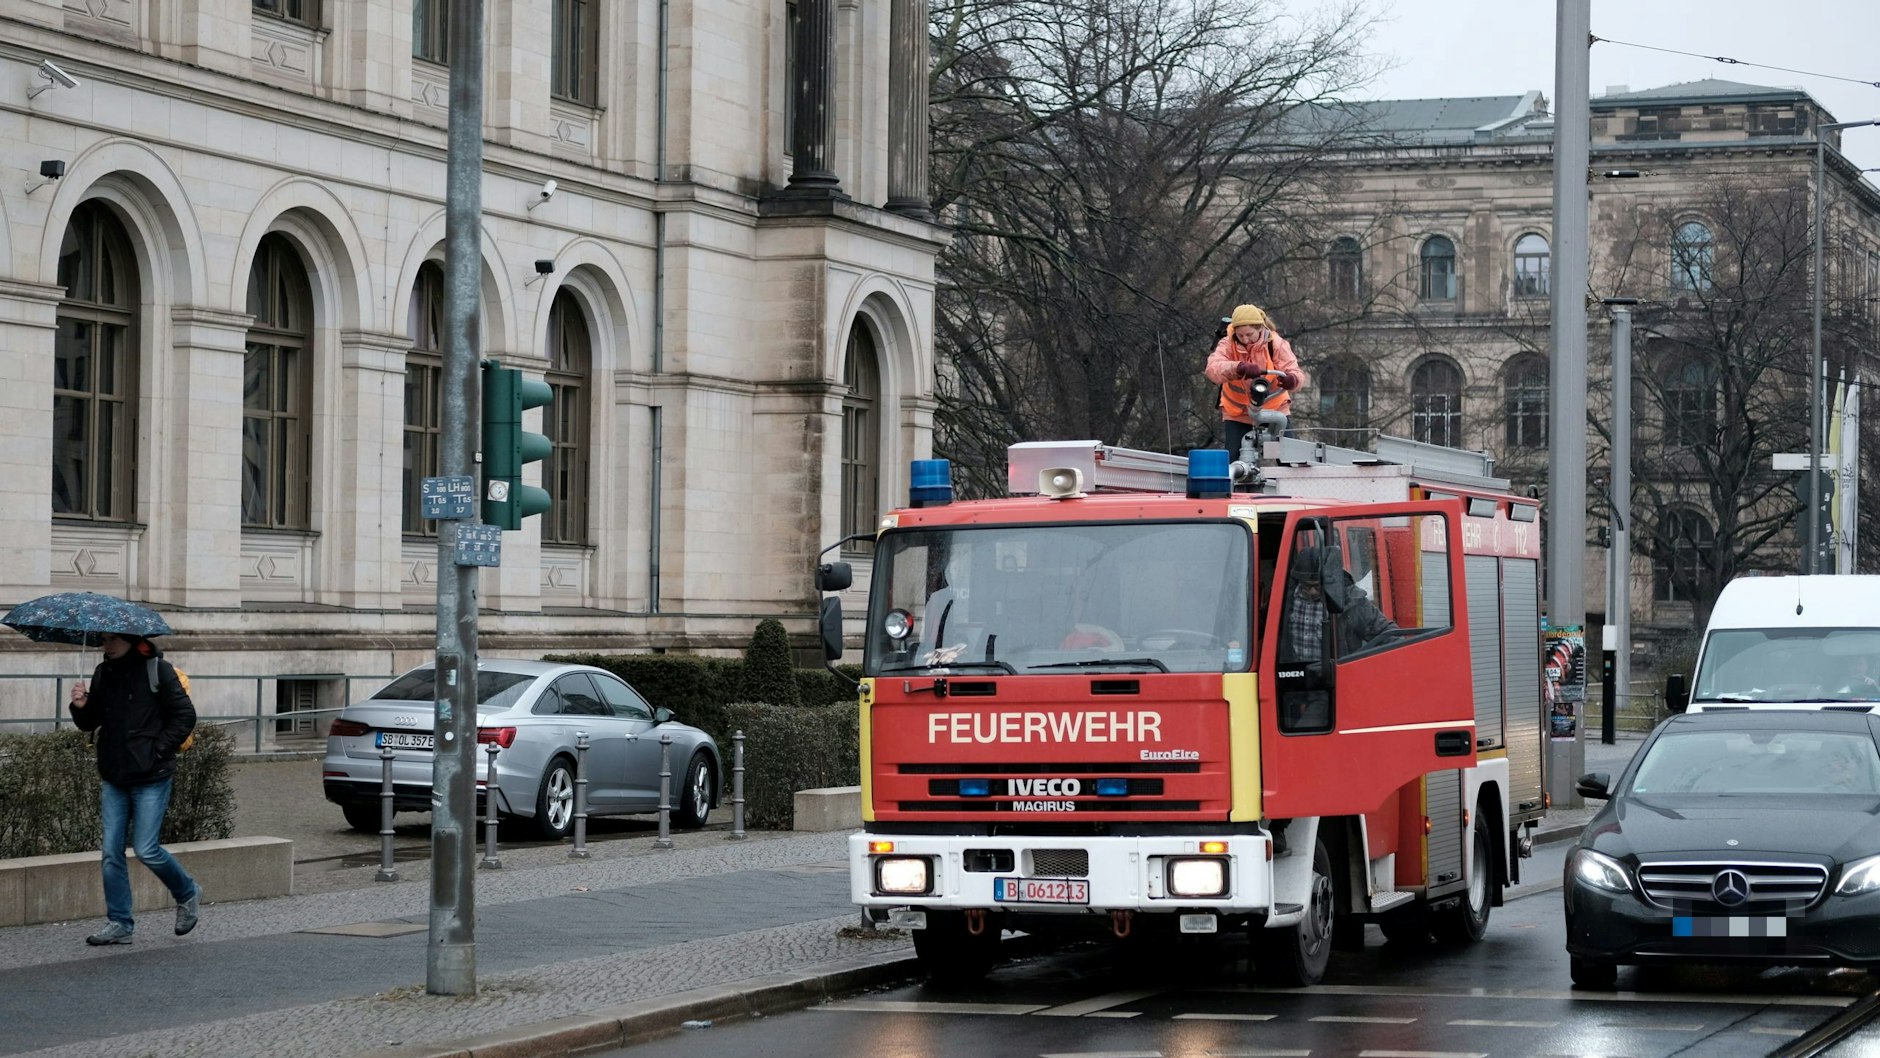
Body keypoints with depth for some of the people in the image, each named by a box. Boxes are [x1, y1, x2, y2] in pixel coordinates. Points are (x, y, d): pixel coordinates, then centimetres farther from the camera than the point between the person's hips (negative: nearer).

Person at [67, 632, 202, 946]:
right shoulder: (104, 673, 9)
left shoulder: (157, 670, -8)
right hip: (114, 778, 6)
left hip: (151, 778, -6)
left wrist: (158, 750, -13)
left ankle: (188, 894, 18)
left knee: (146, 849, -7)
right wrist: (81, 707, -9)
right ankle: (119, 923, 9)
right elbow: (89, 723, 13)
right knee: (110, 851, 2)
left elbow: (185, 716, -8)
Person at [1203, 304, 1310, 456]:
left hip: (1275, 409, 0)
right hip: (1237, 414, 0)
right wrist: (1240, 368, -52)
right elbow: (1213, 368, -33)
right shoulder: (1228, 345, -14)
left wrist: (1290, 380, -49)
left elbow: (1297, 373, -22)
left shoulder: (1276, 344, -13)